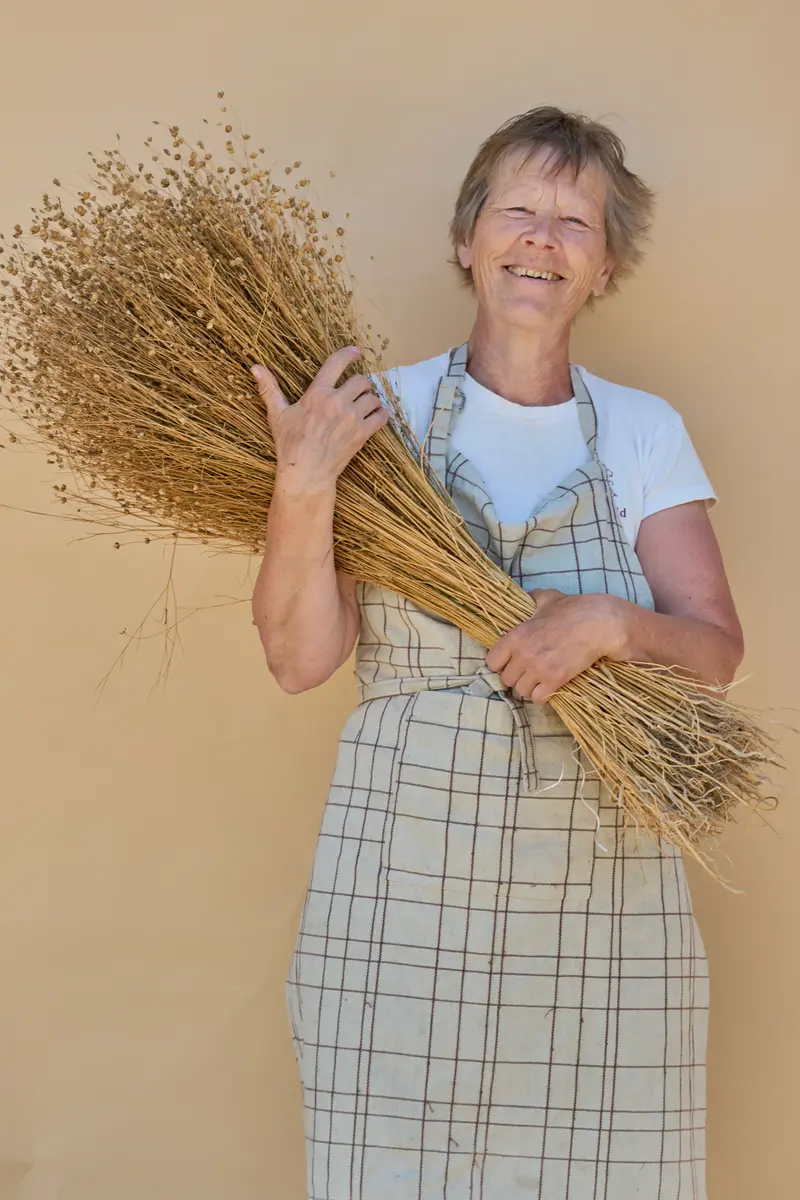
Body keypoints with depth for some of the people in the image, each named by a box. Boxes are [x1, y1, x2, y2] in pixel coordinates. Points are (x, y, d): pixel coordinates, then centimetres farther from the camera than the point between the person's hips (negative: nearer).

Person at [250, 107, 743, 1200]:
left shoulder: (644, 432, 6)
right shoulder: (383, 413, 1)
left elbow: (717, 652, 2)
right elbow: (302, 658, -4)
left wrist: (613, 624, -17)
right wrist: (304, 488, -18)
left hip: (599, 891, 1)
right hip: (405, 877, -1)